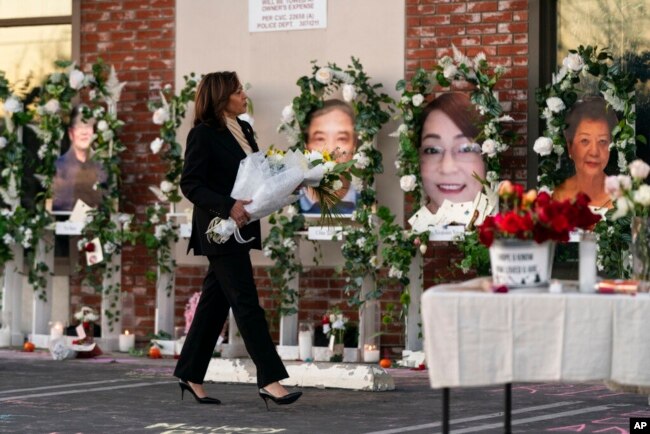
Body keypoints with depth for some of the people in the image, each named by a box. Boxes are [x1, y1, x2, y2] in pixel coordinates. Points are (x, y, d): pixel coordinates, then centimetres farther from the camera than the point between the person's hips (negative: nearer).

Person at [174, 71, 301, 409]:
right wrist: (228, 207, -26)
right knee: (246, 303, -9)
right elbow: (190, 185, -16)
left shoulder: (243, 130, 12)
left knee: (215, 302, 12)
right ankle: (269, 380, -8)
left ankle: (191, 375, 20)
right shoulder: (203, 135, -12)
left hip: (240, 229, 8)